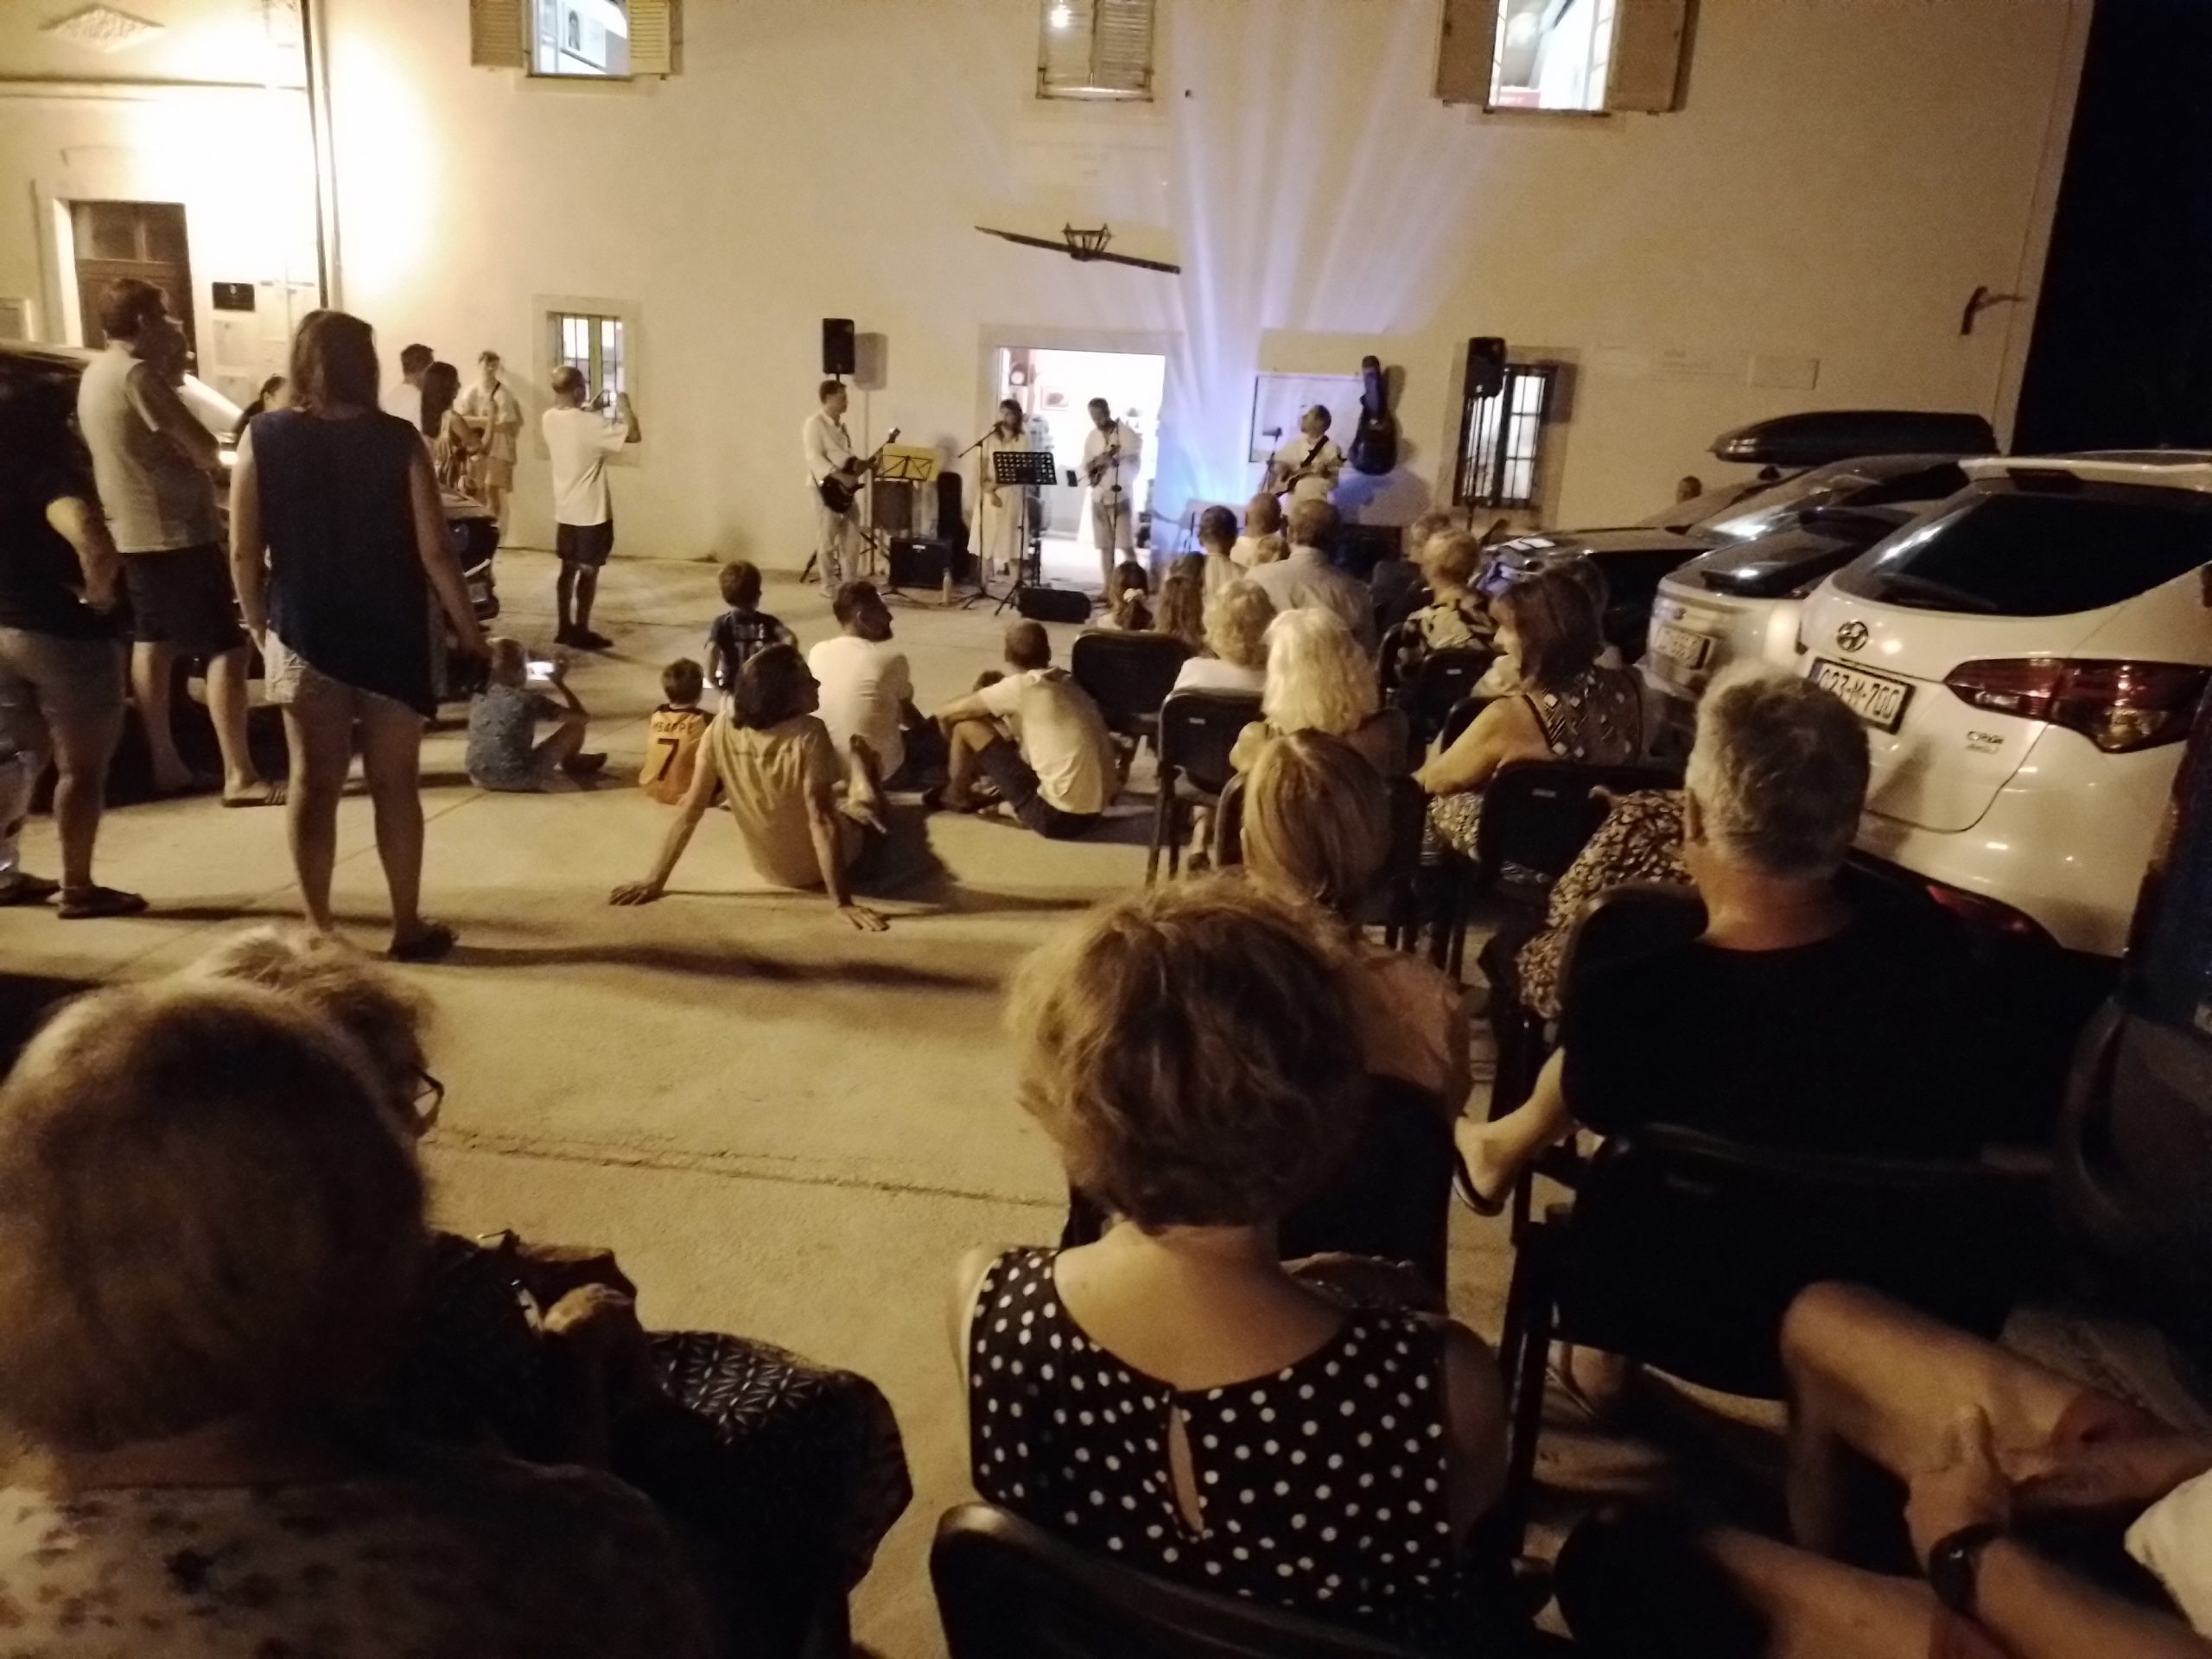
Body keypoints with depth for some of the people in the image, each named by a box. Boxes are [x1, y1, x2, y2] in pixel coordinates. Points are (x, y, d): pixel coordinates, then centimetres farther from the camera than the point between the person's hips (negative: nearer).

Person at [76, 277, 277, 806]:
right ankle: (240, 776, -12)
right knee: (225, 650, -9)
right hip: (175, 531, -10)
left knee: (152, 643, 15)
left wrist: (172, 370, 6)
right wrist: (217, 462, 2)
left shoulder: (95, 373, 12)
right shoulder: (137, 373, -18)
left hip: (134, 531, 10)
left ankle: (166, 766, 21)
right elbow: (204, 449, -19)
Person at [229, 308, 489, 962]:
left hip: (304, 634, 2)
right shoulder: (397, 441, -9)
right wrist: (468, 627, 1)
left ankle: (319, 926, 17)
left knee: (314, 783, 10)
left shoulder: (264, 438, -3)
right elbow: (433, 552, -10)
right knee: (395, 785, 7)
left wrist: (260, 626, 11)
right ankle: (408, 926, 14)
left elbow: (244, 553, -3)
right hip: (391, 635, -1)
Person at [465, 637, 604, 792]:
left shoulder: (478, 697, 3)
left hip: (480, 778, 6)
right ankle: (571, 764, 36)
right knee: (576, 724, 7)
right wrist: (560, 683, 6)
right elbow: (583, 717, -6)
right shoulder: (529, 699, -12)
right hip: (519, 779, -6)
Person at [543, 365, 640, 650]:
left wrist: (590, 411, 19)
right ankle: (581, 633, 6)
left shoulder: (549, 418, 2)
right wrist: (624, 405, -5)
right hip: (591, 512, -7)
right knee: (589, 572, 1)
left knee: (568, 569, 15)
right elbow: (633, 434, -21)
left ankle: (565, 629, 21)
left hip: (564, 510, 7)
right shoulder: (589, 423, -21)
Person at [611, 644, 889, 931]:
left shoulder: (721, 729, -17)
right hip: (820, 869, -4)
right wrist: (843, 904, -33)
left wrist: (655, 881, -8)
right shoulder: (808, 735, -29)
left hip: (768, 868, 4)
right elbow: (822, 819, -33)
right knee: (859, 754, 16)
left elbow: (690, 811, -15)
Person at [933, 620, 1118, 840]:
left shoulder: (1021, 685, -7)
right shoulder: (1069, 685, 14)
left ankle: (956, 797, 26)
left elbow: (945, 714, 0)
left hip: (1057, 816, -7)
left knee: (966, 725, 4)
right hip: (1094, 813, 7)